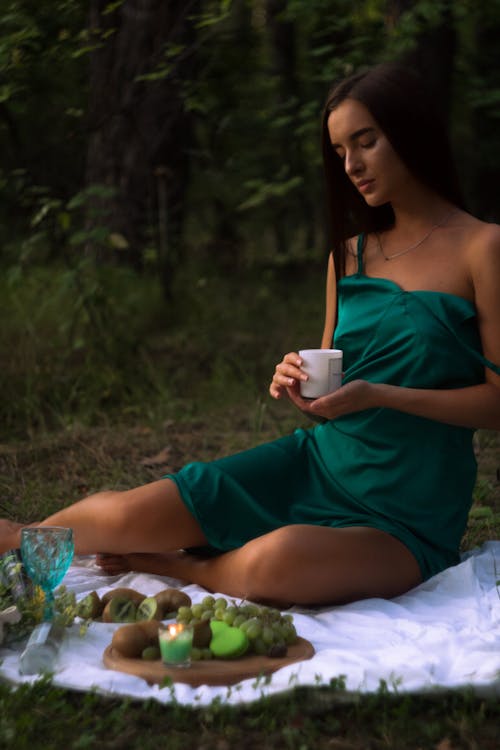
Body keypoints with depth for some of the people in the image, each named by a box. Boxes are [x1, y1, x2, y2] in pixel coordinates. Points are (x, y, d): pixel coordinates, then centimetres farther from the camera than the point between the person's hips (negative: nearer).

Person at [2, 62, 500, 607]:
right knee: (125, 515, -12)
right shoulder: (349, 255, 11)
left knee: (278, 561, -36)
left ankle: (165, 564, -6)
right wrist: (300, 388, -8)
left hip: (408, 516, -4)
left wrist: (378, 394, -22)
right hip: (318, 461, 5)